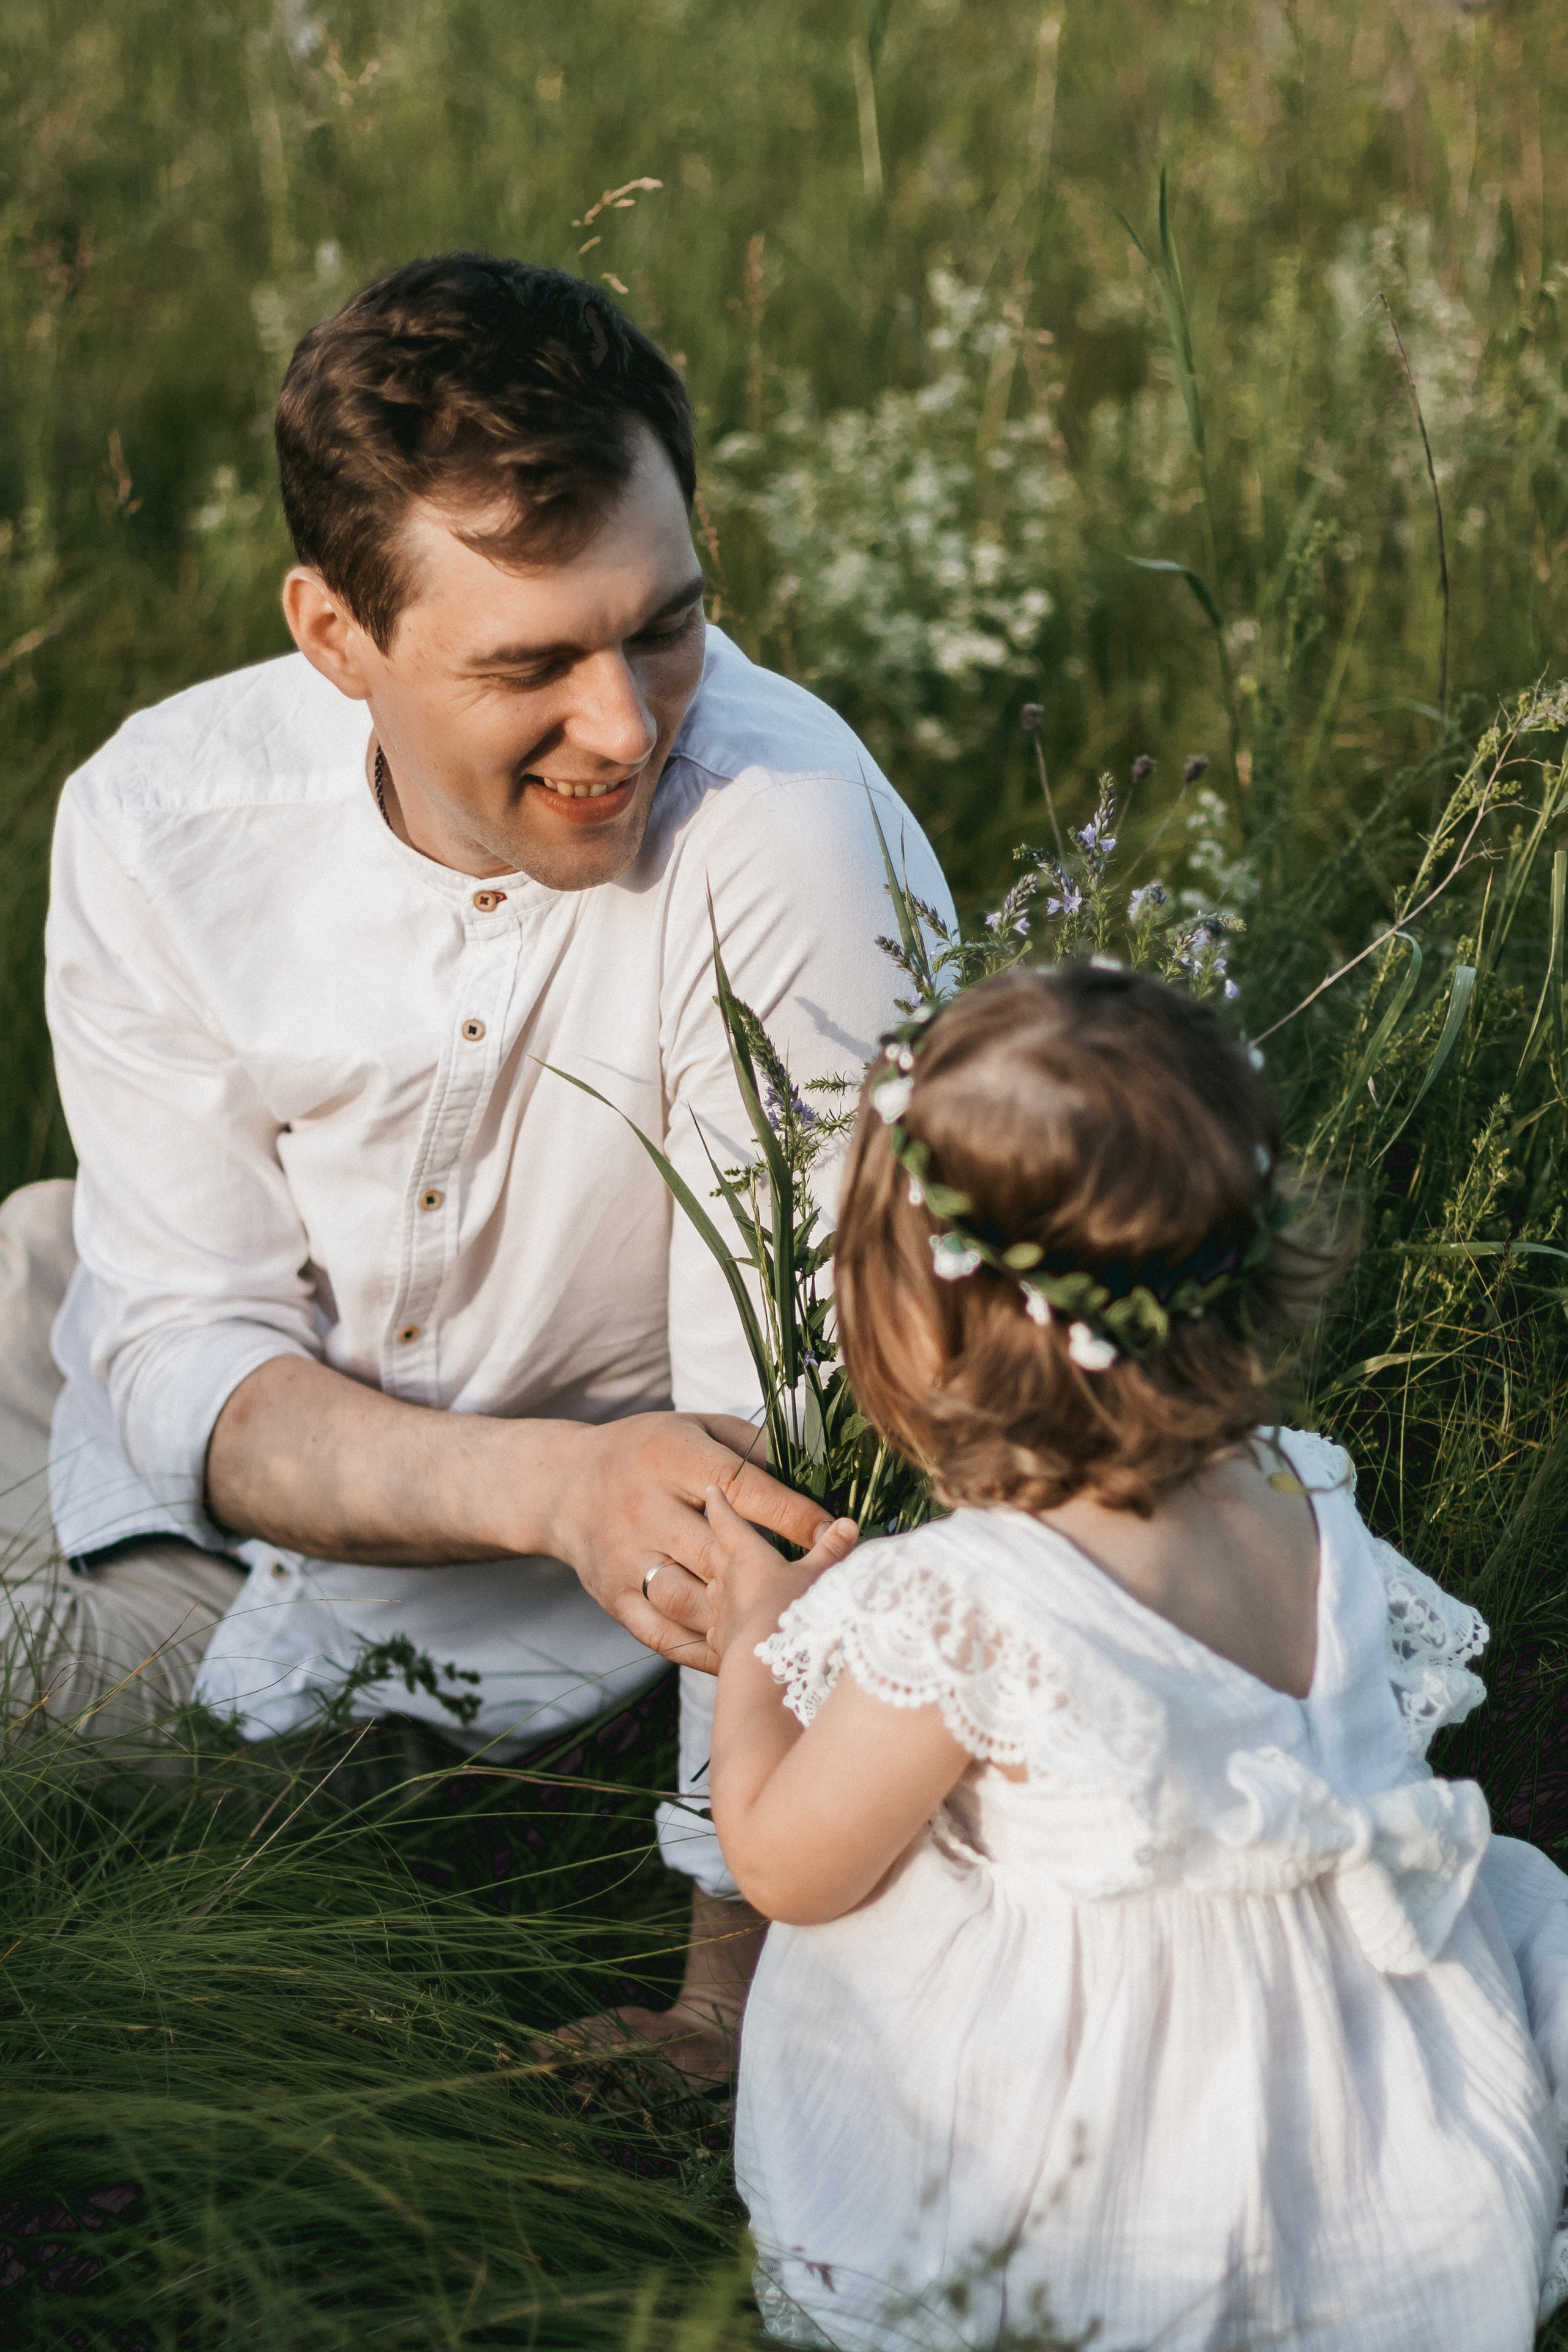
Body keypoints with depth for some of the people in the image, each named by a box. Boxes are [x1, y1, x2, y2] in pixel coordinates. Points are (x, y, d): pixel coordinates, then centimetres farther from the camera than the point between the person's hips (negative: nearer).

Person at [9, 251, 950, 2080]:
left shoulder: (781, 837, -33)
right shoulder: (156, 824, -19)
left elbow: (780, 1432, -29)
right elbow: (194, 1350, -18)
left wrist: (751, 1947, -32)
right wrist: (552, 1484, -37)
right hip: (267, 1441, 4)